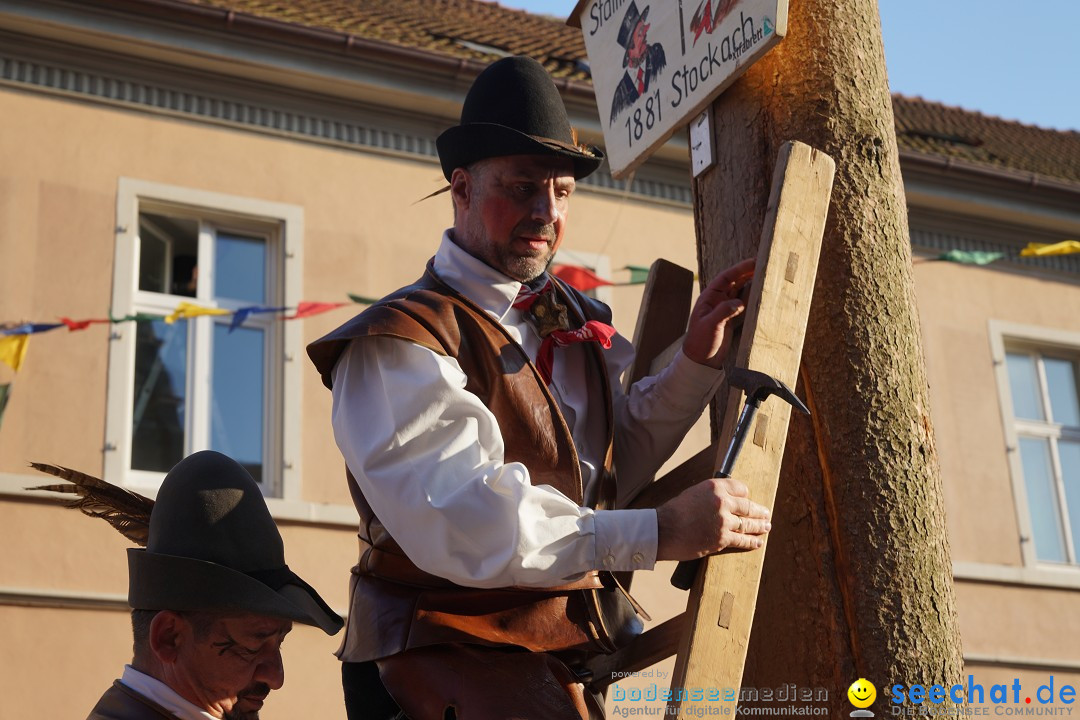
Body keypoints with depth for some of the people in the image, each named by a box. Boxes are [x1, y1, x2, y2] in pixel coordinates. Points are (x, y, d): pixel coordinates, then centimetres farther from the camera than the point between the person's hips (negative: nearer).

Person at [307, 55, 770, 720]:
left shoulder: (573, 323, 14)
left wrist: (696, 365, 11)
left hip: (575, 664, 7)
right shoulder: (398, 347, -10)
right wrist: (658, 533, -27)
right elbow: (466, 522, -23)